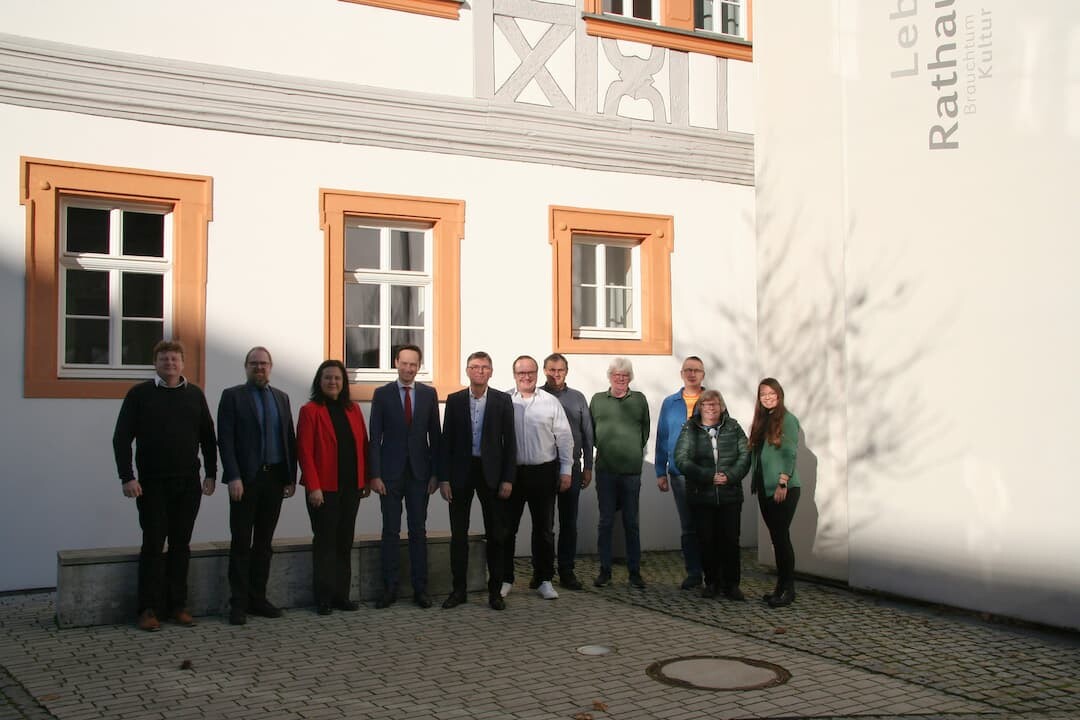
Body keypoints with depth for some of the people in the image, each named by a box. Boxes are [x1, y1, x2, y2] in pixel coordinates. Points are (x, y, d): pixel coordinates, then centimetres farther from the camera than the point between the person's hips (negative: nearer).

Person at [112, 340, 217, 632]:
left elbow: (208, 438, 11)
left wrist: (210, 473, 6)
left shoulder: (195, 395, 8)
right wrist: (127, 477, -12)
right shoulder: (140, 394, -1)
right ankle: (149, 609, 7)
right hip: (152, 484, -3)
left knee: (181, 545, 7)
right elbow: (122, 438, -4)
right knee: (153, 545, 0)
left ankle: (177, 605, 15)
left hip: (188, 484, 3)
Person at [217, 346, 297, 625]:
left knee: (264, 542, 10)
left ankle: (258, 598, 18)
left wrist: (291, 477, 5)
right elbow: (225, 440, -7)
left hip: (275, 478, 4)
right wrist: (233, 477, -15)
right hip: (245, 478, -4)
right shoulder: (232, 396, 0)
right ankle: (239, 602, 6)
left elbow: (289, 438, 12)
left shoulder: (281, 398, 13)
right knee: (241, 542, 0)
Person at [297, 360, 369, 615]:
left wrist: (365, 480, 7)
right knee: (325, 543, 1)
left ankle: (342, 595, 16)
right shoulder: (310, 410, -4)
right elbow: (304, 451, -8)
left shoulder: (353, 410, 11)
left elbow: (363, 445, 12)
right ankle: (323, 599, 8)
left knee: (345, 542, 9)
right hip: (324, 488, -5)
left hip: (351, 487, 5)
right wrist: (313, 487, -15)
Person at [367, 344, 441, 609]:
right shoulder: (382, 394, 1)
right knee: (391, 531, 3)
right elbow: (375, 437, -1)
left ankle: (420, 588, 10)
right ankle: (390, 588, 9)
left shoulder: (429, 394, 6)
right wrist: (375, 475, -8)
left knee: (418, 531, 5)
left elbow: (435, 435, 7)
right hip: (390, 473, -1)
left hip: (419, 472, 1)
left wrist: (435, 473, 1)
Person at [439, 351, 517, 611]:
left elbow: (509, 441, 0)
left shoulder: (502, 400, 1)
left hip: (491, 473, 0)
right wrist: (444, 478, -4)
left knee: (496, 534, 5)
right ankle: (458, 589, 15)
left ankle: (495, 590, 15)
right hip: (460, 472, 1)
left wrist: (508, 479, -6)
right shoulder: (454, 400, 3)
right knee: (458, 533, 6)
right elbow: (446, 440, 2)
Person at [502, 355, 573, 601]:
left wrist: (566, 471, 1)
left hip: (543, 472, 1)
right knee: (506, 528, 5)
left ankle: (544, 580, 18)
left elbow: (564, 438, 4)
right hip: (510, 472, 0)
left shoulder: (551, 402, 3)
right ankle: (504, 579, 16)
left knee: (544, 529, 8)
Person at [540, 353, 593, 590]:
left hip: (571, 467, 2)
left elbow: (587, 435, 9)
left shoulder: (577, 398, 8)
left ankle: (566, 571, 12)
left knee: (569, 522, 6)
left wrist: (588, 467, 5)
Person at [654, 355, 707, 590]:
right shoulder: (670, 403, 8)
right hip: (680, 474, 2)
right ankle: (693, 573, 14)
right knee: (688, 526, 7)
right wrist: (661, 472, 4)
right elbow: (662, 439, 9)